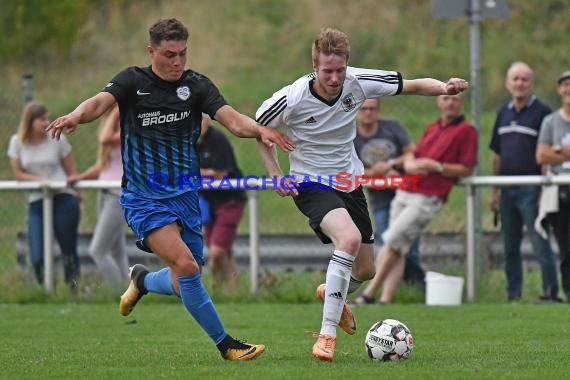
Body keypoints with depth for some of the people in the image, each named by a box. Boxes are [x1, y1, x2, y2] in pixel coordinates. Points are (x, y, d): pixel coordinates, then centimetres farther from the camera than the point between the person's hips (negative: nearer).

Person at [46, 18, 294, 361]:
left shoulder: (196, 85, 1)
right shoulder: (133, 81, -4)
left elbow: (233, 120, -12)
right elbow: (100, 102, -23)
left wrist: (260, 130, -33)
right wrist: (76, 116, -46)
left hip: (185, 196, 4)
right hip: (144, 200, -4)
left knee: (185, 285, 8)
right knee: (186, 266, -22)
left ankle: (142, 280, 43)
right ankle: (225, 344, -10)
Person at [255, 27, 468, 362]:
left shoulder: (359, 83, -15)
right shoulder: (292, 99, -22)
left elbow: (415, 85, -6)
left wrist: (444, 87, -27)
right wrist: (276, 174, -9)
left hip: (349, 182, 5)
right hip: (311, 183, -5)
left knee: (366, 270, 12)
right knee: (350, 237, -34)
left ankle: (331, 293, 51)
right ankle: (327, 333, -29)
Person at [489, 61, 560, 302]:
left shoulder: (541, 112, -5)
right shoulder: (504, 113, 14)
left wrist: (545, 190, -16)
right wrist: (494, 190, 14)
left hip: (531, 189, -7)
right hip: (507, 189, 7)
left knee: (540, 245, -9)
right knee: (510, 248, 11)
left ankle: (551, 292, -7)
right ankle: (513, 295, 17)